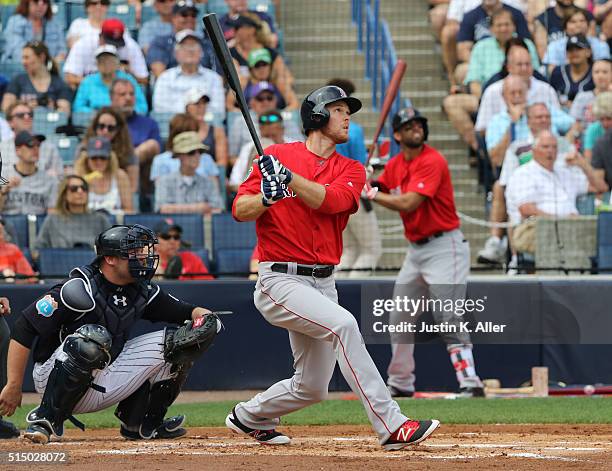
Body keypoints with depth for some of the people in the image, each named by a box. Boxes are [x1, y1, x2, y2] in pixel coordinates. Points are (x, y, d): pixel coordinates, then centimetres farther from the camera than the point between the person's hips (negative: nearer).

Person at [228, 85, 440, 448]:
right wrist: (267, 197, -24)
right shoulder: (277, 155, 0)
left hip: (323, 283, 6)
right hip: (281, 281, -6)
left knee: (312, 388, 10)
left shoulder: (351, 170, 8)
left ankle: (249, 417, 39)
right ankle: (392, 426, -32)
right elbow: (240, 210, -5)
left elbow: (331, 200, -14)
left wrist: (287, 176, -24)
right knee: (343, 324, -30)